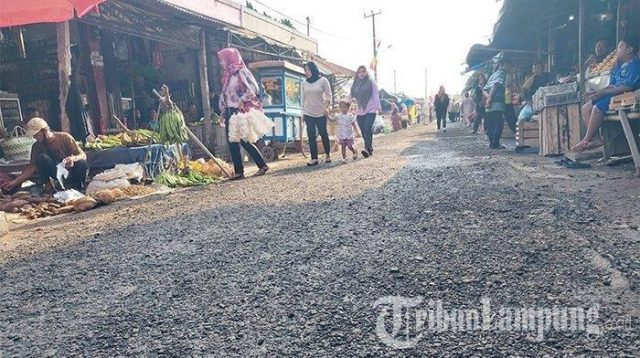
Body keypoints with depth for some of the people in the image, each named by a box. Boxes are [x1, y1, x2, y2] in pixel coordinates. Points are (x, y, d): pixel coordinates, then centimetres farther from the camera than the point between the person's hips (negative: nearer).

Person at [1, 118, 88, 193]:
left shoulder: (64, 137, -10)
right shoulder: (36, 146, -2)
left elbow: (83, 155, -13)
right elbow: (32, 167, -2)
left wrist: (73, 158, -35)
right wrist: (16, 181, -12)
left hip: (70, 171, -2)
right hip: (56, 173, 2)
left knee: (82, 164, -34)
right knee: (41, 158, -24)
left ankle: (78, 189, -12)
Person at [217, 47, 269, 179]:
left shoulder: (241, 72, -8)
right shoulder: (228, 74, 16)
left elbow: (253, 89, -18)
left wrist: (241, 101, -21)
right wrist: (224, 111, 14)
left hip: (240, 112, -8)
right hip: (230, 112, 8)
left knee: (244, 140, -6)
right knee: (232, 142, 4)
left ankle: (262, 165, 6)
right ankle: (238, 171, 8)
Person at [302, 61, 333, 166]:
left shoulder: (323, 80, -2)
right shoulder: (304, 83, 9)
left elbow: (328, 95, -1)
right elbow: (303, 98, 13)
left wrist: (327, 107, -8)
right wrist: (303, 111, 10)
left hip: (321, 113, -3)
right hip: (308, 113, 3)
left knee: (323, 134, 5)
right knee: (311, 136, -2)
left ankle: (328, 154, 23)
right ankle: (314, 158, 0)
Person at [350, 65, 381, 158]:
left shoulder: (371, 82, 2)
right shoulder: (355, 84, 13)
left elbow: (375, 96, 0)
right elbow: (352, 96, 16)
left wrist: (378, 107, -7)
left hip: (371, 110, -5)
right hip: (360, 111, 5)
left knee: (367, 130, -18)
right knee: (363, 131, 4)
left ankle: (367, 148, -23)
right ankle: (370, 149, 14)